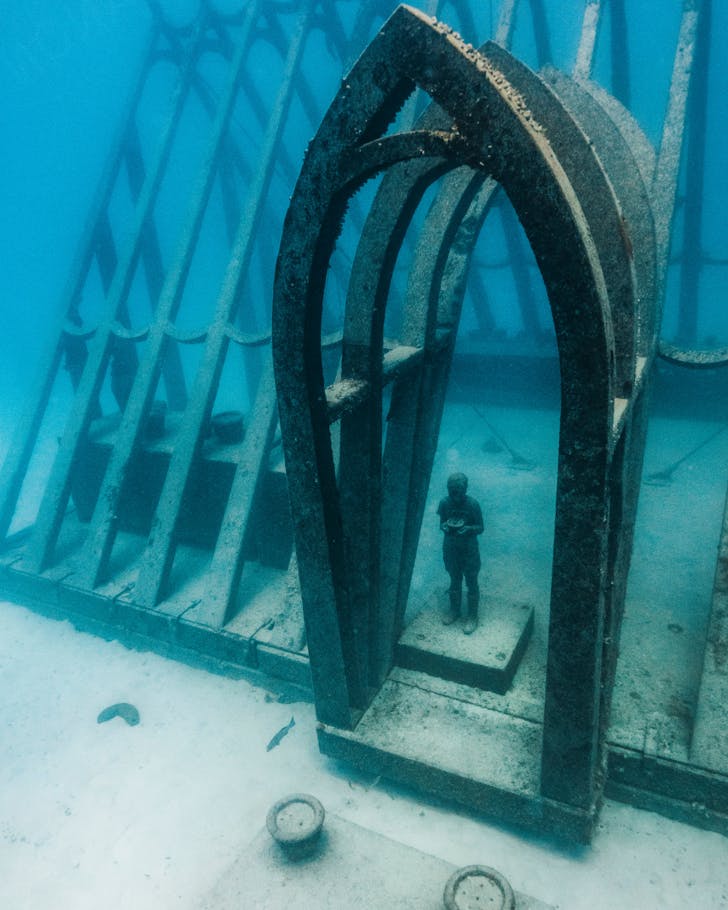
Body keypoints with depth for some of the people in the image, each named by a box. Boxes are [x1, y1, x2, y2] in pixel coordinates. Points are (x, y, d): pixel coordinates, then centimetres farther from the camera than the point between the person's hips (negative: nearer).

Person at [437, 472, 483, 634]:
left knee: (471, 583, 9)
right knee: (454, 580, 20)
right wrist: (444, 527, -21)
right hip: (450, 548, 3)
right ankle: (454, 610, 39)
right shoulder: (444, 503, -9)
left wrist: (468, 529, -29)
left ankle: (472, 616, 24)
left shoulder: (472, 504, -17)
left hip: (469, 549, -3)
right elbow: (441, 523, 2)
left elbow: (480, 528, -9)